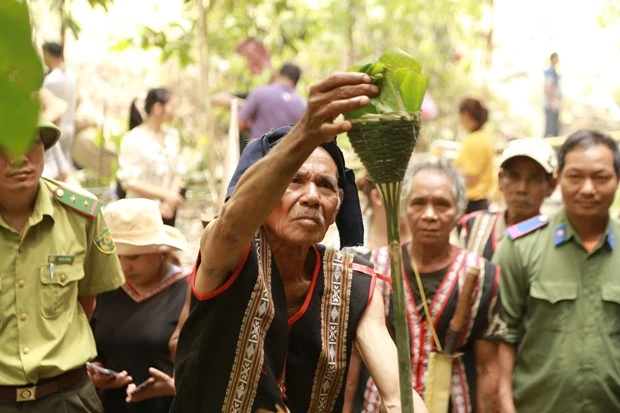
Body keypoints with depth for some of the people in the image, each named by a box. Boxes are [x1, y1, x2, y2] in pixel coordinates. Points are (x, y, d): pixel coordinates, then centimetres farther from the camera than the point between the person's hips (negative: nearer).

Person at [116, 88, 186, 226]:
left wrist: (170, 201, -10)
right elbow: (129, 181, -13)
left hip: (168, 211, 5)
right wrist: (165, 194, -19)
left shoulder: (172, 135, 7)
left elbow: (178, 172, 8)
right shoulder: (133, 139, -9)